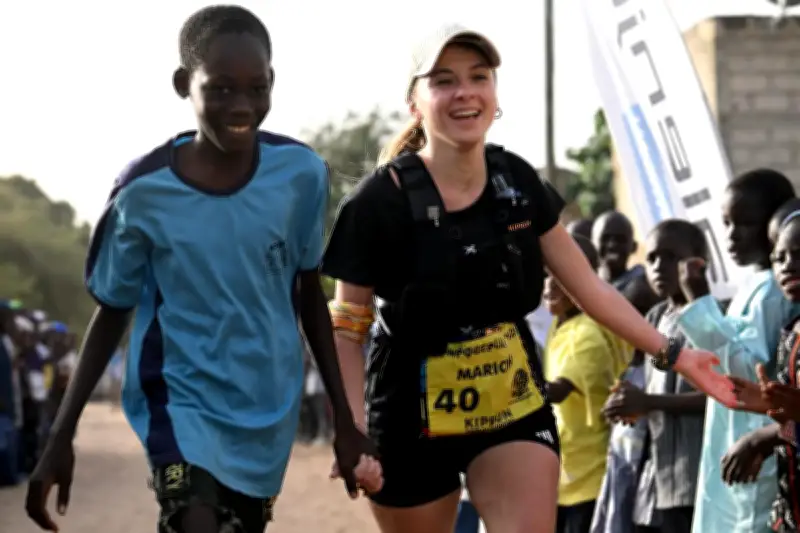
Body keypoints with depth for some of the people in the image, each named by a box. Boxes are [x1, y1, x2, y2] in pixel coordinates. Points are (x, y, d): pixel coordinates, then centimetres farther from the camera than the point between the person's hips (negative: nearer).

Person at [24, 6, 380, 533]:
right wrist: (62, 437, -7)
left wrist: (344, 421, 6)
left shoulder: (301, 174, -9)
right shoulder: (145, 192, -15)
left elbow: (310, 297, 5)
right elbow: (112, 312, -1)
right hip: (183, 401, -3)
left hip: (269, 412, 3)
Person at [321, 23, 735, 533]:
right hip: (412, 423, -3)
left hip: (514, 409, 3)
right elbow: (347, 331, -9)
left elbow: (591, 288, 5)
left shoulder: (517, 181, -2)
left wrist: (673, 353, 0)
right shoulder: (382, 200, -16)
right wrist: (355, 432, -19)